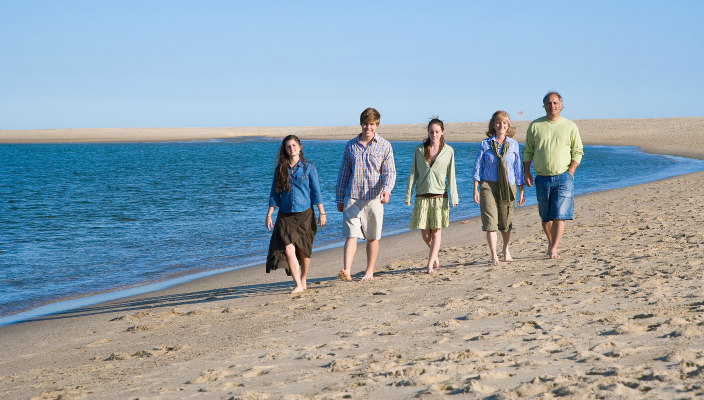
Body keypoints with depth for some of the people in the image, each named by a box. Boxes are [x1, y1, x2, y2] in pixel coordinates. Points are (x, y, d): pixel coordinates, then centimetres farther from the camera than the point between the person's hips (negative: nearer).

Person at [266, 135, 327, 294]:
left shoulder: (308, 167, 1)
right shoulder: (280, 169, 6)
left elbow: (316, 192, 2)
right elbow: (274, 194, 9)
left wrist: (321, 212, -1)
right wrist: (269, 215, 5)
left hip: (305, 215, -1)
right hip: (285, 216, 1)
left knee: (304, 251, 8)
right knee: (288, 250, -15)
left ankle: (303, 280, 28)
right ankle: (298, 285, -14)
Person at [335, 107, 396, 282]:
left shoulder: (384, 146, 3)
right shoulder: (351, 145, 9)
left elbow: (389, 172, -4)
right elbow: (343, 173, 14)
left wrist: (386, 190, -24)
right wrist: (339, 198, 13)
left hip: (374, 198, -1)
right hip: (352, 197, 1)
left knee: (373, 237, 7)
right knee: (351, 235, -10)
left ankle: (369, 272, 19)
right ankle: (347, 271, -20)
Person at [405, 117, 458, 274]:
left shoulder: (448, 151, 3)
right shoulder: (419, 150, 5)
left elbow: (451, 176, 4)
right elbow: (413, 173, 6)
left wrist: (453, 198, -2)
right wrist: (408, 196, 1)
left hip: (439, 195, -1)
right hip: (422, 196, 1)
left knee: (436, 231, -3)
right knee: (424, 233, 2)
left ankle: (430, 264, 3)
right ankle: (435, 256, 28)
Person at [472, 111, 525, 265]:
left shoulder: (513, 145, 4)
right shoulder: (485, 144, 1)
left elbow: (518, 168, 9)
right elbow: (478, 167, 3)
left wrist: (521, 191, 8)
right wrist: (475, 189, -2)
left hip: (508, 187, 2)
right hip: (488, 185, -1)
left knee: (506, 221, 10)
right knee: (490, 220, -11)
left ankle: (506, 249, 36)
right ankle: (494, 256, -9)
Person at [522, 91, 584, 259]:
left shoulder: (570, 126, 4)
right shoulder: (535, 126, 5)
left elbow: (578, 151, 6)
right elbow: (527, 151, 10)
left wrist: (570, 172, -5)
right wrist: (527, 173, 1)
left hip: (563, 177, -2)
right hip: (542, 178, 2)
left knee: (559, 215, -11)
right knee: (545, 216, 11)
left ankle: (553, 249, -13)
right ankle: (550, 242, 31)